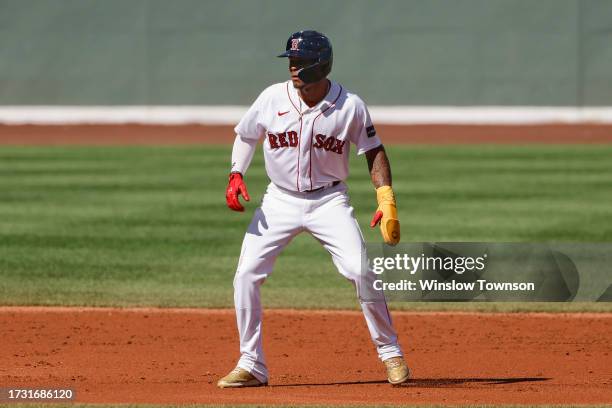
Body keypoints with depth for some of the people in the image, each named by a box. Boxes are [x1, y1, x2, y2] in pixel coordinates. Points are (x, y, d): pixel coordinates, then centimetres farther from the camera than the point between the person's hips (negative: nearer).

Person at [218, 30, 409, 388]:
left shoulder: (351, 106, -12)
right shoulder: (272, 99, -9)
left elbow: (374, 152, -2)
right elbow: (246, 135, 9)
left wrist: (387, 203, -12)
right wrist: (236, 174, -7)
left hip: (329, 200, -2)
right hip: (280, 200, 2)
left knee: (361, 272, -15)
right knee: (246, 275, -8)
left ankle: (390, 353, 4)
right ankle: (251, 367, 3)